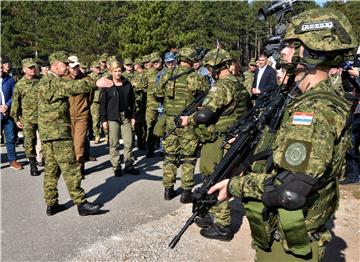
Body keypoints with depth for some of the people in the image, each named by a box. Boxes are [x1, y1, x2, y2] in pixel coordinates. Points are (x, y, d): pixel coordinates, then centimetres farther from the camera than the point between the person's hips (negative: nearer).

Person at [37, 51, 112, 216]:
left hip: (46, 132, 10)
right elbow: (73, 87, -30)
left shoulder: (44, 82, 19)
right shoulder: (54, 82, -14)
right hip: (58, 132, -10)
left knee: (52, 169, 12)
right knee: (70, 168, -6)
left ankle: (51, 204, 18)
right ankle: (81, 204, -2)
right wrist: (96, 83, -37)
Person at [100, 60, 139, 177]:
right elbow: (103, 103, -3)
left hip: (126, 116, 3)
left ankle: (129, 165, 15)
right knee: (114, 144, 2)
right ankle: (116, 167, 13)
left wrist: (133, 116, 7)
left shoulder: (127, 84, 6)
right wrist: (103, 119, -7)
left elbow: (132, 101, 11)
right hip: (112, 117, -3)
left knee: (129, 142, 3)